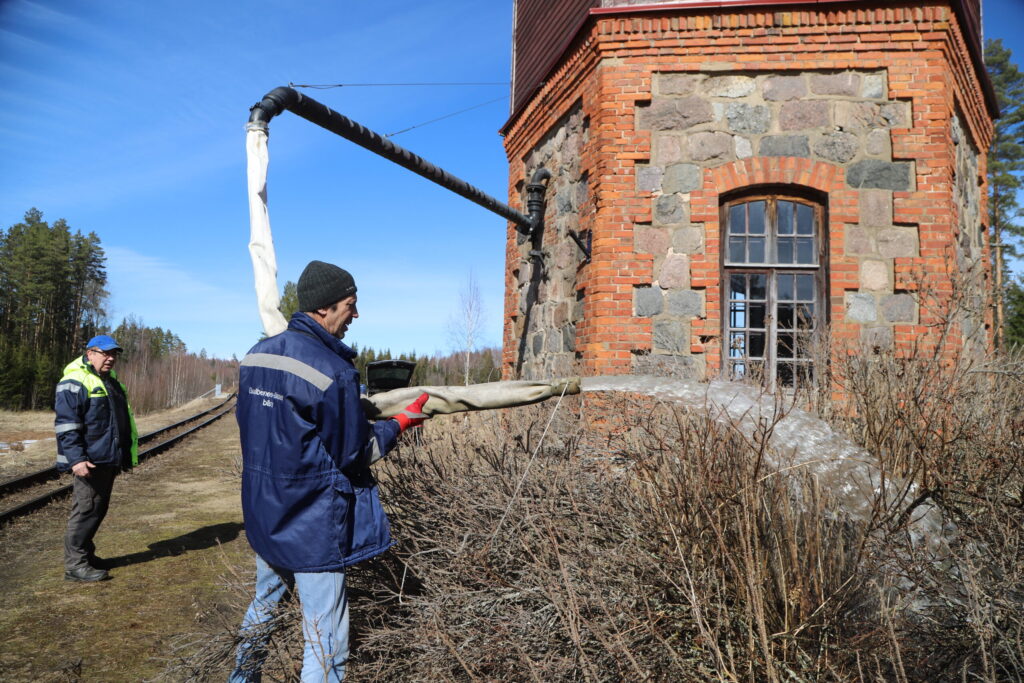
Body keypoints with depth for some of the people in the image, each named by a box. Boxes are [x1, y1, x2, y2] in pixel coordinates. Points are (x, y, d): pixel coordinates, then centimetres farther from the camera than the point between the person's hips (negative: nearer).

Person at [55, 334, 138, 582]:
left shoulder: (111, 381, 18)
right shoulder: (75, 382, -12)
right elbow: (66, 425, -18)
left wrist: (125, 455, 24)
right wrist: (75, 459, -24)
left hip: (108, 459, 9)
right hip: (89, 461, -9)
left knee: (98, 509, 15)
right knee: (85, 510, -5)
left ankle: (86, 554, 27)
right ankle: (75, 564, 3)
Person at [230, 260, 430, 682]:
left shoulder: (256, 356, 2)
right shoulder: (334, 372, -22)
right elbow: (353, 454, -14)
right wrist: (401, 423, 0)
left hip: (262, 512, 8)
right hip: (312, 524, -8)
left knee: (264, 603, 30)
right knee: (325, 639, 4)